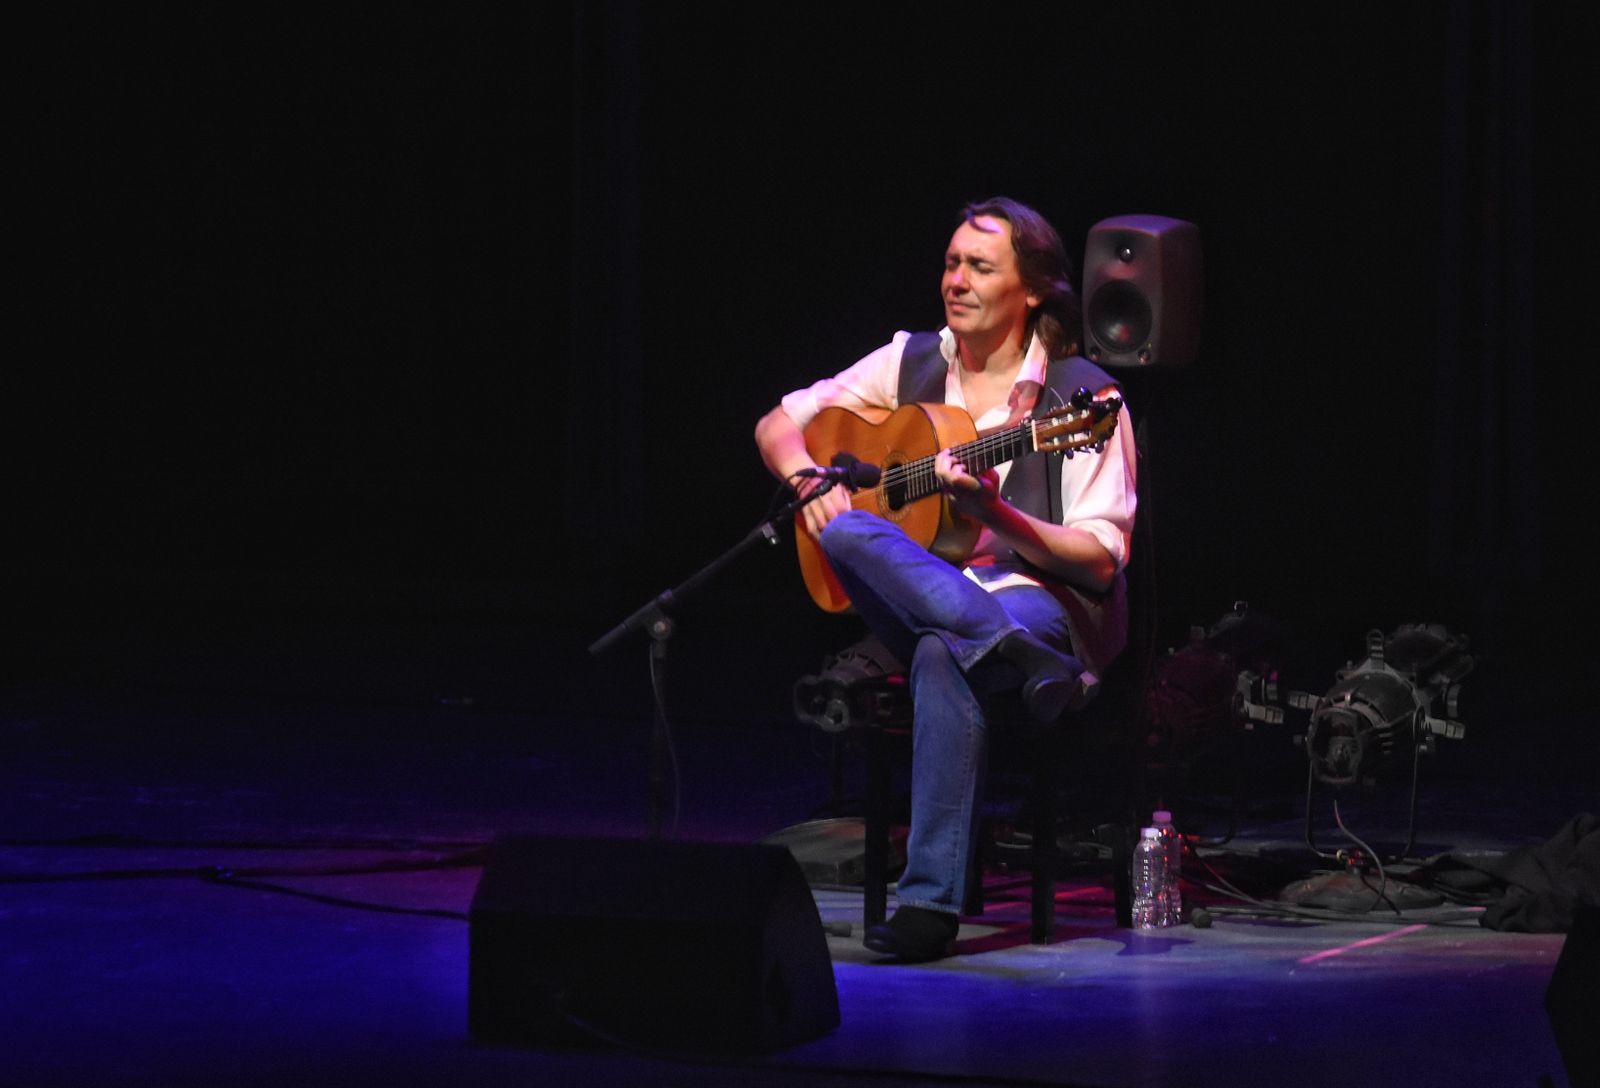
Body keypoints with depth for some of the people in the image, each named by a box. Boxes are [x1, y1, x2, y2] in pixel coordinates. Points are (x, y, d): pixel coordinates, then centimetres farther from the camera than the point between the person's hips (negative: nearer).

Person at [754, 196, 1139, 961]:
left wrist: (993, 515, -24)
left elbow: (1101, 560, -8)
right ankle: (1025, 665, -40)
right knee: (844, 530, -30)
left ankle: (931, 897, -39)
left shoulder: (1084, 396, -3)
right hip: (913, 598, 4)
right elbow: (777, 424, 16)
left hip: (1042, 597, -4)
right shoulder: (912, 363, 11)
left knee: (942, 655, -40)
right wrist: (808, 479, -7)